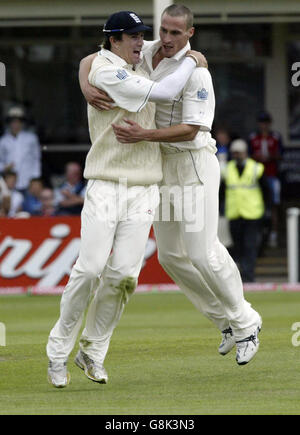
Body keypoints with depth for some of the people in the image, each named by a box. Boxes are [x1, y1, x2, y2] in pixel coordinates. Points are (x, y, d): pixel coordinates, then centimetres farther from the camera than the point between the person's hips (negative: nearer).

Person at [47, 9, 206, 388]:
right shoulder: (105, 72, -11)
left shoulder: (135, 68, 14)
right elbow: (163, 93, -17)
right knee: (90, 269, -13)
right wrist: (190, 62, -3)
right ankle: (58, 350, 0)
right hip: (106, 186, -7)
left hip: (143, 192, 7)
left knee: (123, 274, -4)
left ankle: (92, 352, 9)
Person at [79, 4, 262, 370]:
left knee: (202, 253, -11)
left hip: (193, 163, -7)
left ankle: (244, 323, 7)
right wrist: (87, 88, -20)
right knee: (171, 255, 8)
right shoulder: (142, 54, 1)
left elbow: (190, 130, -24)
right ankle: (226, 320, 21)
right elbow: (90, 60, 3)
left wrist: (143, 136, -37)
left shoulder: (195, 72, -19)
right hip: (160, 165, 7)